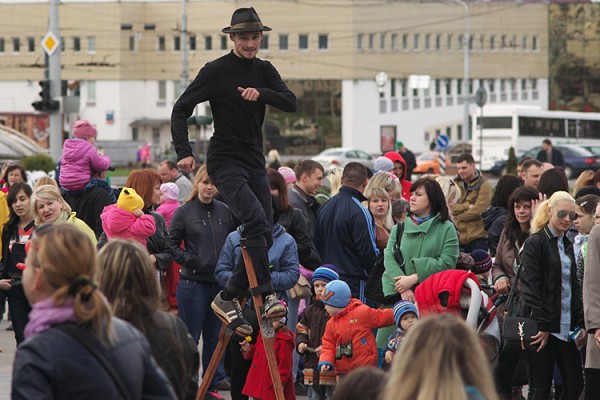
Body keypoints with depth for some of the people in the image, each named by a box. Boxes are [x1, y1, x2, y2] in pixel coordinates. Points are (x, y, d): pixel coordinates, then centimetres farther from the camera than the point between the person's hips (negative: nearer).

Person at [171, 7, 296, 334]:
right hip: (225, 162, -6)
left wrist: (262, 93, -22)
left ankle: (229, 298, 12)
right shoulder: (216, 72, -7)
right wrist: (183, 152, -18)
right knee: (256, 220, -25)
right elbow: (181, 110, -6)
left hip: (254, 163, 7)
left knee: (263, 236, 3)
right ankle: (266, 294, -24)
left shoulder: (263, 71, 9)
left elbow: (290, 103, -3)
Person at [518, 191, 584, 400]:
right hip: (541, 327, -7)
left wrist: (580, 323, 6)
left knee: (575, 383, 2)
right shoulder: (535, 243, -7)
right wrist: (543, 325, -18)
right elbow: (530, 287, -14)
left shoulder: (567, 245, 16)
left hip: (566, 326, 7)